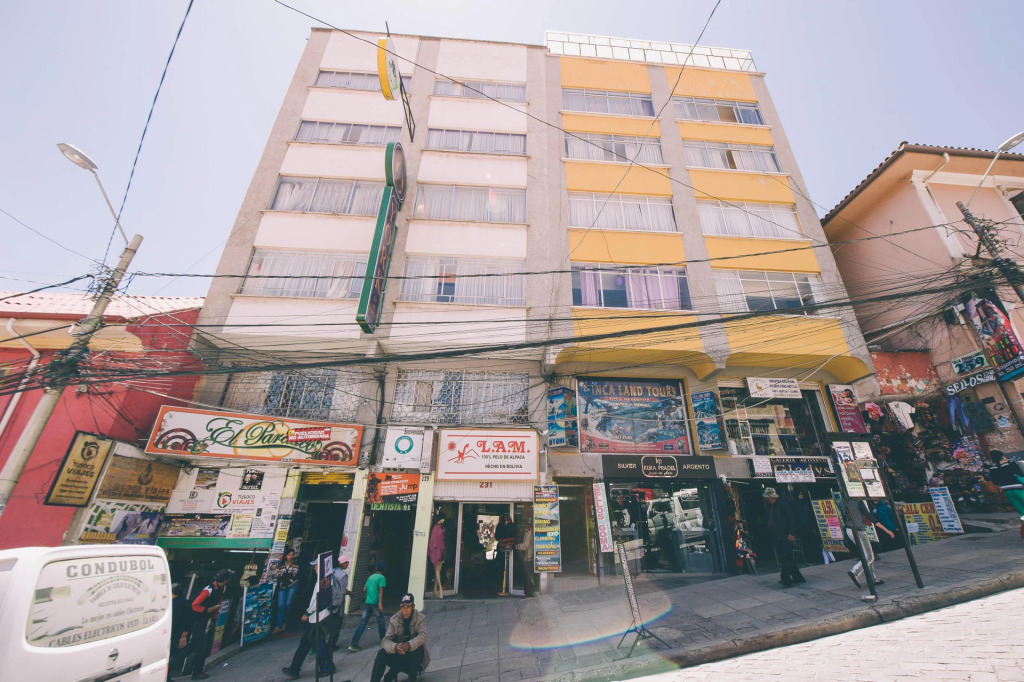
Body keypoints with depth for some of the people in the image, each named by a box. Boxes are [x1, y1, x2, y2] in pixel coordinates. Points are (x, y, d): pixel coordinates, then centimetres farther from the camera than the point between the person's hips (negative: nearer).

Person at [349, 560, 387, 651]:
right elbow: (380, 591, -15)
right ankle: (383, 639, 27)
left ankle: (354, 644, -3)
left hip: (367, 602, 5)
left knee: (362, 622, 4)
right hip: (375, 603, -5)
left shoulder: (370, 577, 13)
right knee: (381, 620, 14)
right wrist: (380, 603, -19)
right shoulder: (382, 577, -6)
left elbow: (365, 589, 19)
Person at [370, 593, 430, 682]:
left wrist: (409, 645, -48)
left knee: (420, 648, -33)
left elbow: (422, 636, -30)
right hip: (398, 654, 2)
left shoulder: (420, 618, -15)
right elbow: (386, 640, -16)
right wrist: (395, 647, -39)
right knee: (382, 653, -24)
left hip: (414, 655, -1)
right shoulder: (394, 620, -9)